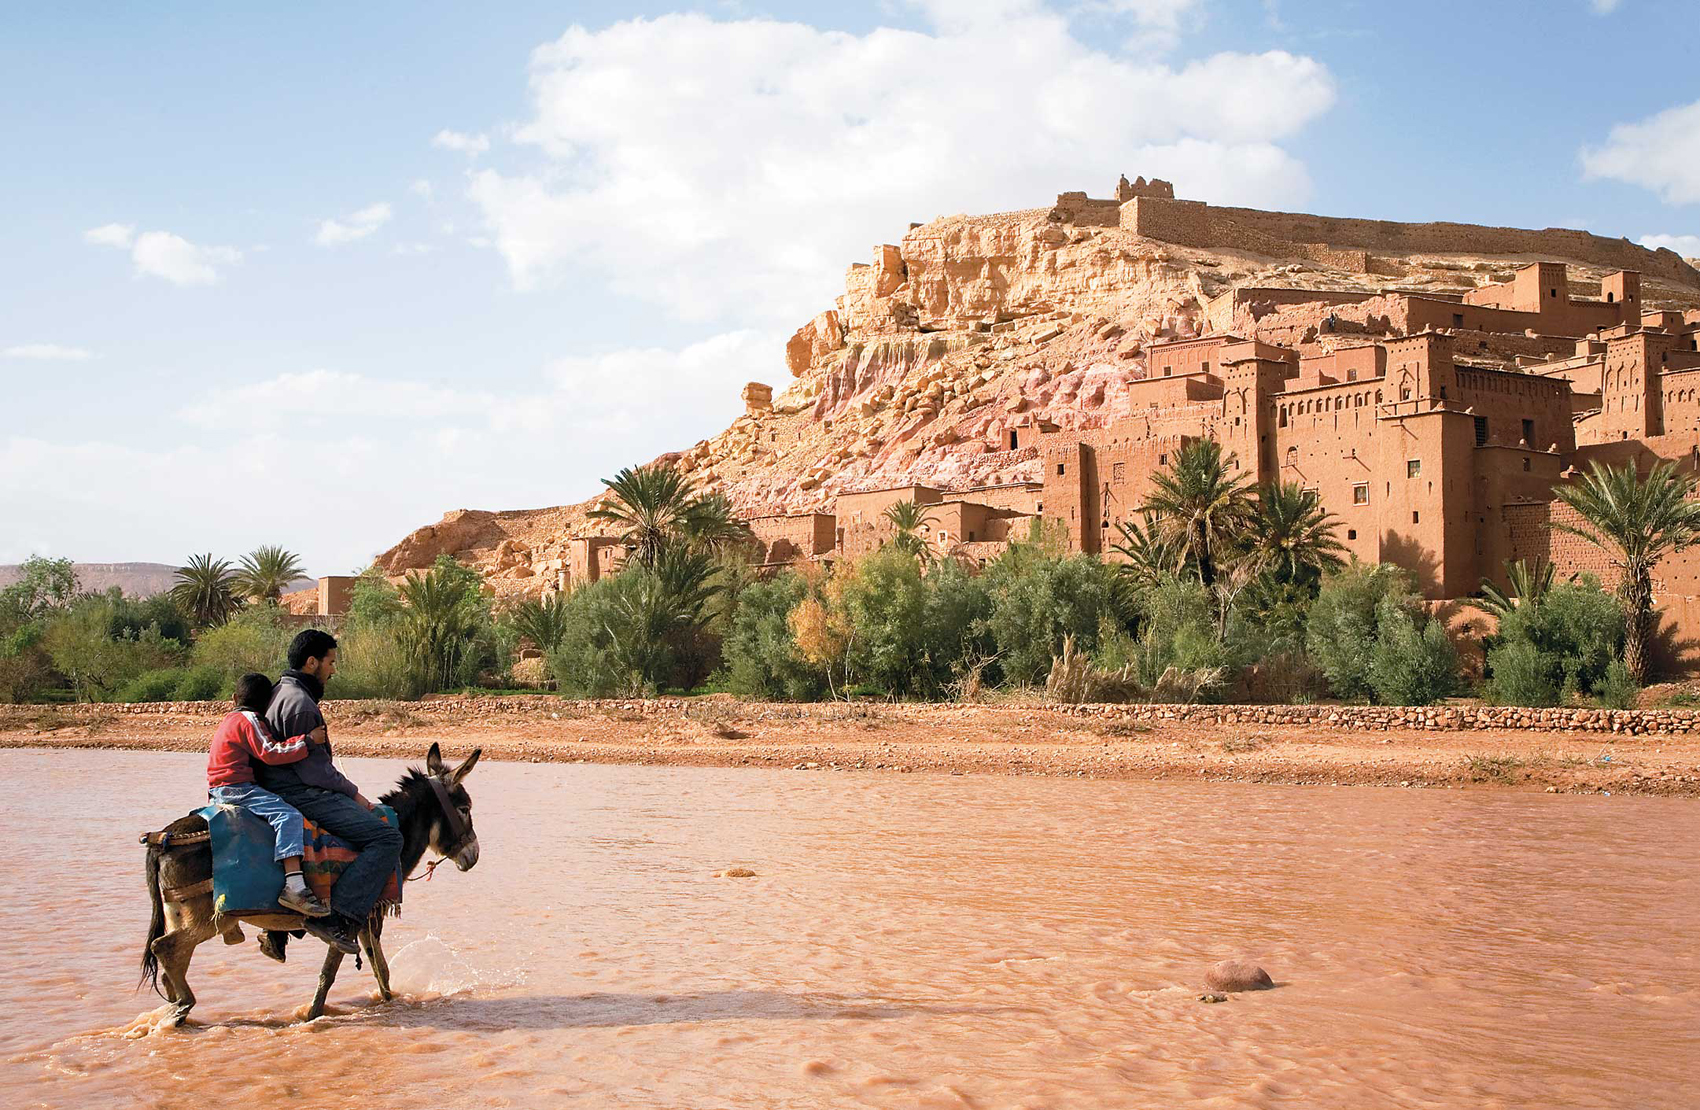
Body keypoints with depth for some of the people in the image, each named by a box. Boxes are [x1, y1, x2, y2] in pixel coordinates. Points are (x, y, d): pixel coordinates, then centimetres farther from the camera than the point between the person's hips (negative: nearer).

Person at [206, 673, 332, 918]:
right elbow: (270, 753, -19)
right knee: (289, 815, -27)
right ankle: (294, 887, -40)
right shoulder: (249, 720, -9)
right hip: (237, 788, -11)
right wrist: (308, 741, -19)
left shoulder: (231, 718, 20)